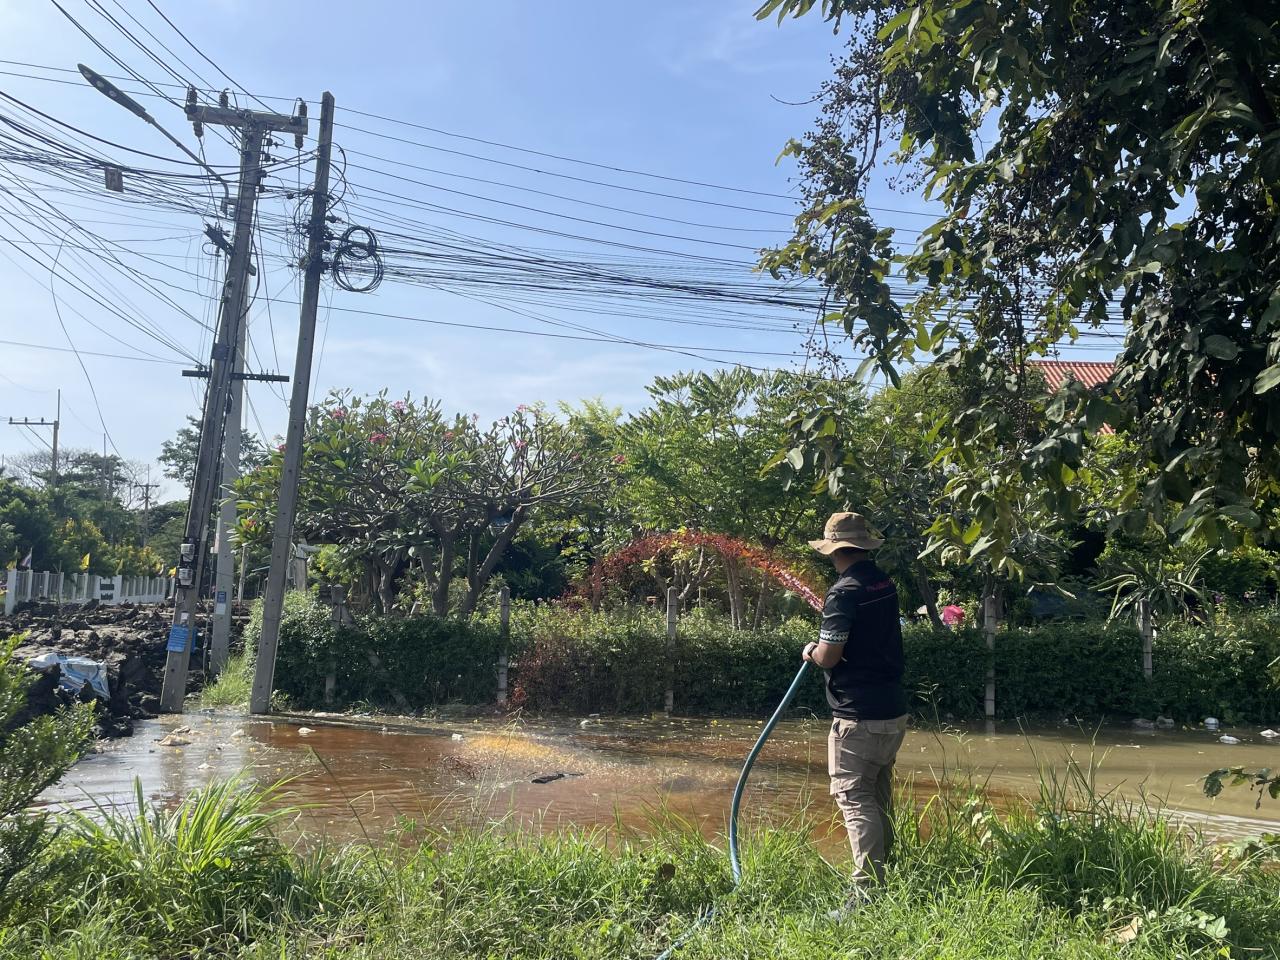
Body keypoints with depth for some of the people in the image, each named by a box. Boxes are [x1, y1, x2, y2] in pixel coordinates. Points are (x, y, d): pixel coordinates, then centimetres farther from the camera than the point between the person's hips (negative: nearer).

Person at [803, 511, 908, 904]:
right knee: (879, 797, 19)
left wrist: (811, 651, 2)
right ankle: (884, 873, 30)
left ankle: (869, 889, -9)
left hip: (858, 716, -9)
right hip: (894, 710, 9)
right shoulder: (886, 584, 8)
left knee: (853, 796, -5)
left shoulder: (844, 592, -18)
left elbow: (829, 656, -18)